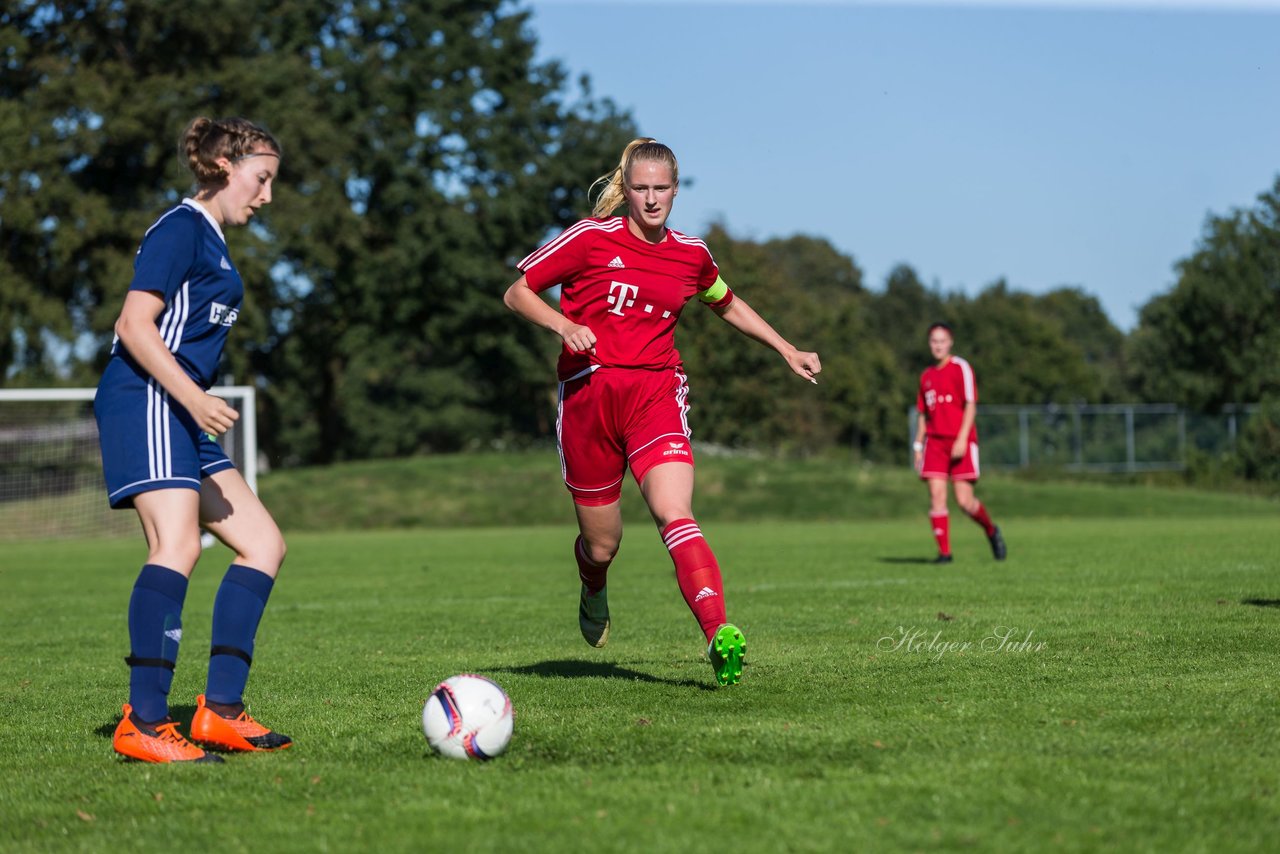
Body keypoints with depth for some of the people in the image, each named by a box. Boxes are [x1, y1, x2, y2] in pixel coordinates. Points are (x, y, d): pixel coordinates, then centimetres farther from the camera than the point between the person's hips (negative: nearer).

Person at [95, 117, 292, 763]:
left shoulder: (211, 241, 24)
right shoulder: (182, 228, -6)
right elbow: (134, 323, -16)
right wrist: (194, 399, -23)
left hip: (179, 412, 11)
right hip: (144, 400, -11)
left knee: (263, 544, 7)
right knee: (177, 546, -25)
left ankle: (220, 711, 2)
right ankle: (144, 724, -29)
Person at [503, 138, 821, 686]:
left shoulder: (691, 255, 10)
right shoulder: (591, 238, -1)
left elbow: (727, 305, 31)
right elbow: (516, 294, 3)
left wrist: (787, 350, 27)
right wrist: (563, 325, -15)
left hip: (656, 396, 1)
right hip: (588, 394, -1)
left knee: (675, 516, -23)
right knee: (602, 545, 7)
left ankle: (719, 637, -38)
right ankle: (593, 590, 45)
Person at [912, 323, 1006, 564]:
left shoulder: (961, 368, -1)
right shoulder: (927, 376, 16)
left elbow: (970, 405, -8)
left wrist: (962, 439, -17)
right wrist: (918, 446, 14)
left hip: (961, 442, -5)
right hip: (934, 442, 5)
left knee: (964, 500, -9)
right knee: (936, 494, -9)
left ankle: (991, 530, 20)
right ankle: (944, 551, -5)